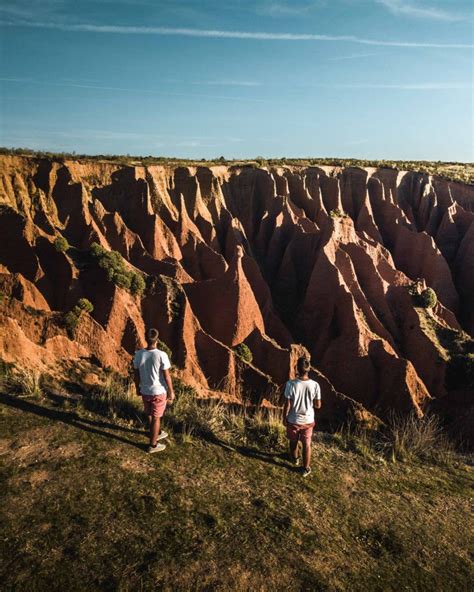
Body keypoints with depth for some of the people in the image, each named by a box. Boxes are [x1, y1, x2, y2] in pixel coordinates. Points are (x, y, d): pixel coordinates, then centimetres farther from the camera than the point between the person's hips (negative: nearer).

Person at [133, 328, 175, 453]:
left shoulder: (138, 354, -11)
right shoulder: (161, 355, -24)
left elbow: (136, 374, 0)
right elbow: (167, 377, -17)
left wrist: (138, 388, 16)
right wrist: (171, 392, -4)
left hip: (145, 391, 4)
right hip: (159, 392, -4)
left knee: (150, 415, 24)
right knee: (156, 417, 11)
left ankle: (157, 433, 47)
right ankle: (153, 445, 23)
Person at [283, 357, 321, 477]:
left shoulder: (290, 384, -25)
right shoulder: (315, 385, -18)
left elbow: (287, 405, -16)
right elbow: (318, 405, -9)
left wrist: (284, 418, 0)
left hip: (293, 420, -1)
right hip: (308, 420, 1)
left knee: (293, 441, 26)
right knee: (306, 444, 20)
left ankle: (295, 459, 50)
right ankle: (306, 468, 32)